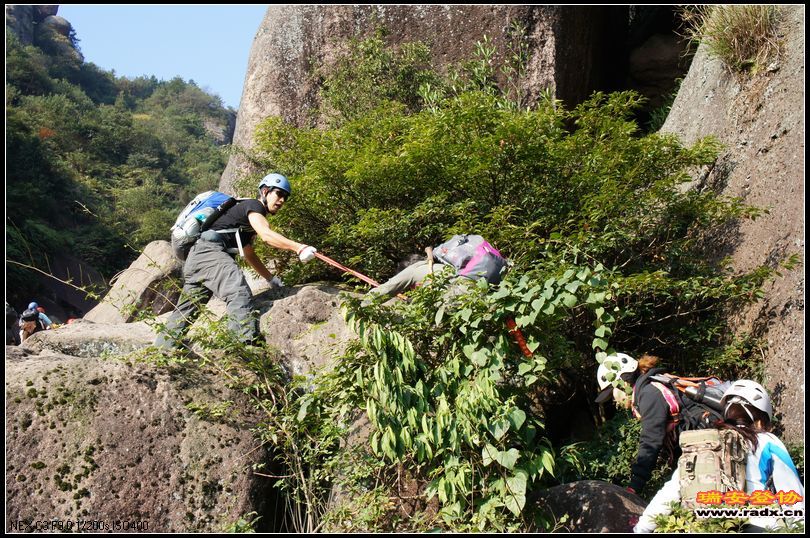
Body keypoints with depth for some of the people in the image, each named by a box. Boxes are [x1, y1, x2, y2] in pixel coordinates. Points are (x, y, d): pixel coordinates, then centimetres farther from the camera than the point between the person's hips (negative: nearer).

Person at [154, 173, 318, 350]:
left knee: (186, 309, 15)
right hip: (209, 251, -11)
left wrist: (271, 279, 36)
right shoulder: (253, 205, 0)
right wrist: (299, 248, -27)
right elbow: (266, 235, -20)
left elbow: (249, 255, 38)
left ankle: (162, 349, 21)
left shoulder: (250, 221, 30)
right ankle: (249, 344, -47)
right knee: (239, 292, -30)